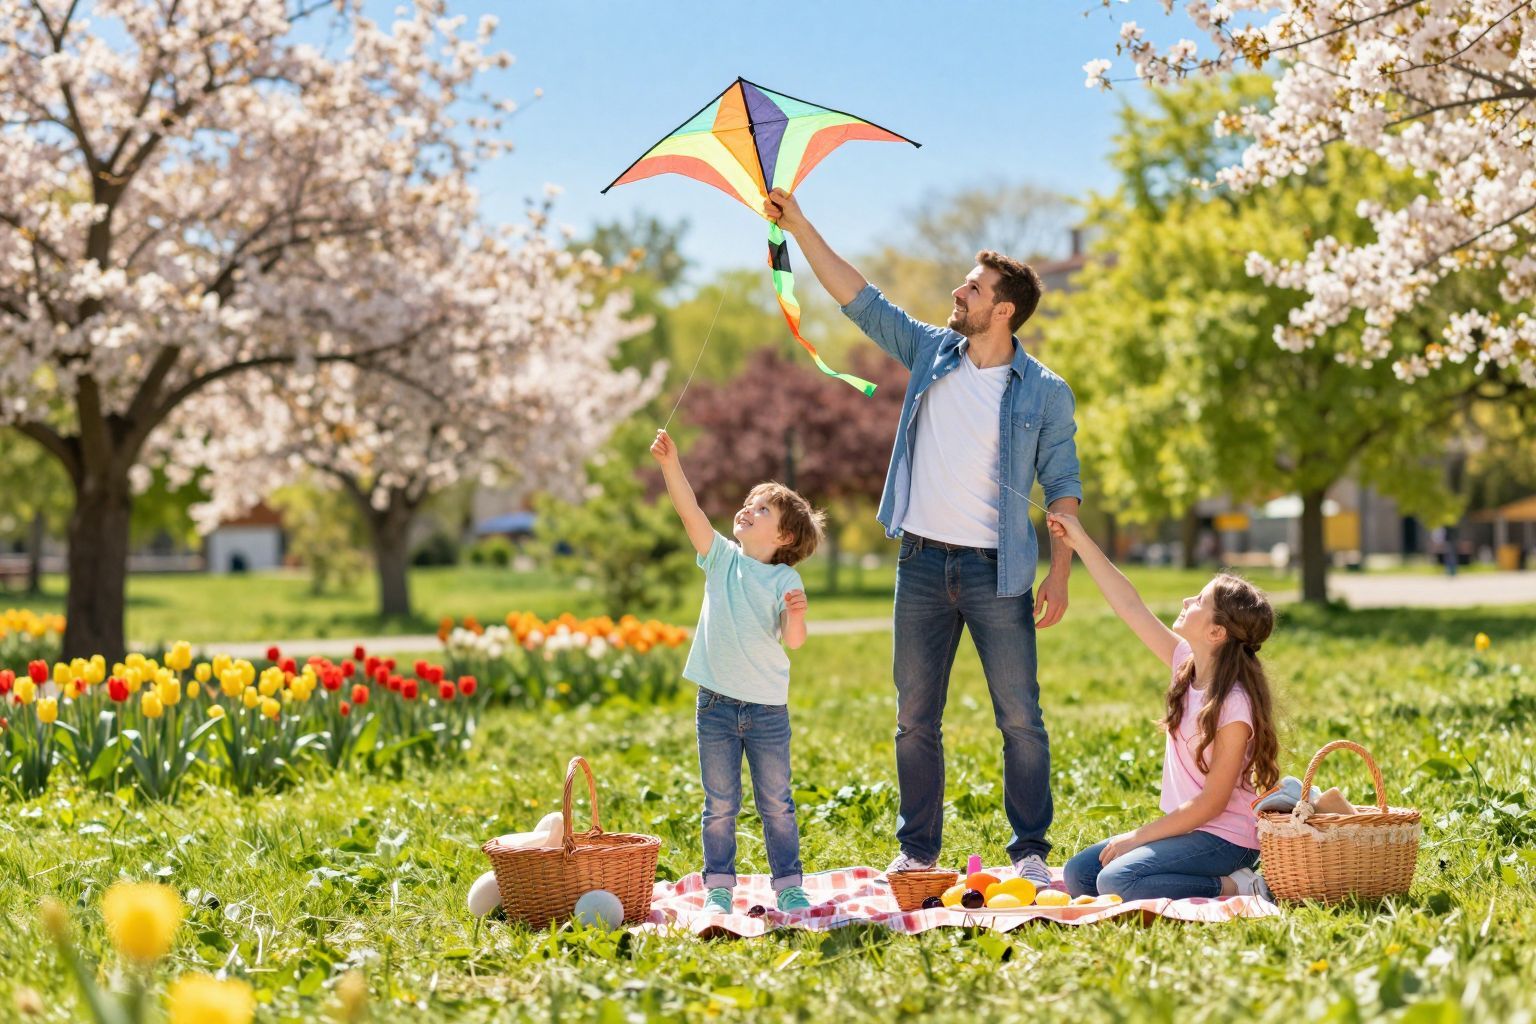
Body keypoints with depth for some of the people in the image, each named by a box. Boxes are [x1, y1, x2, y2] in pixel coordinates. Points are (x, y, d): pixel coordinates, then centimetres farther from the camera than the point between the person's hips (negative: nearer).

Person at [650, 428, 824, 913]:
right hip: (717, 703, 2)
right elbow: (690, 512, -9)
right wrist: (671, 466, -20)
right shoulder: (722, 559, 4)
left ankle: (788, 885, 15)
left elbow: (794, 641, -14)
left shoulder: (785, 580, -3)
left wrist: (796, 614, -34)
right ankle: (718, 887, 14)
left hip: (768, 708, -2)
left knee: (777, 804, 5)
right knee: (720, 805, 6)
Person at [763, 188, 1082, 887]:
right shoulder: (931, 352, 8)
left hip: (997, 570, -3)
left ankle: (1031, 852, 7)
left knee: (1020, 718, -3)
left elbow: (1063, 486, 0)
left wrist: (1060, 573, -8)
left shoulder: (1045, 394, 0)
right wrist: (800, 228, 2)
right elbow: (858, 298, 8)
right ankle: (917, 852, 16)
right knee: (916, 719, 7)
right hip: (922, 564, 3)